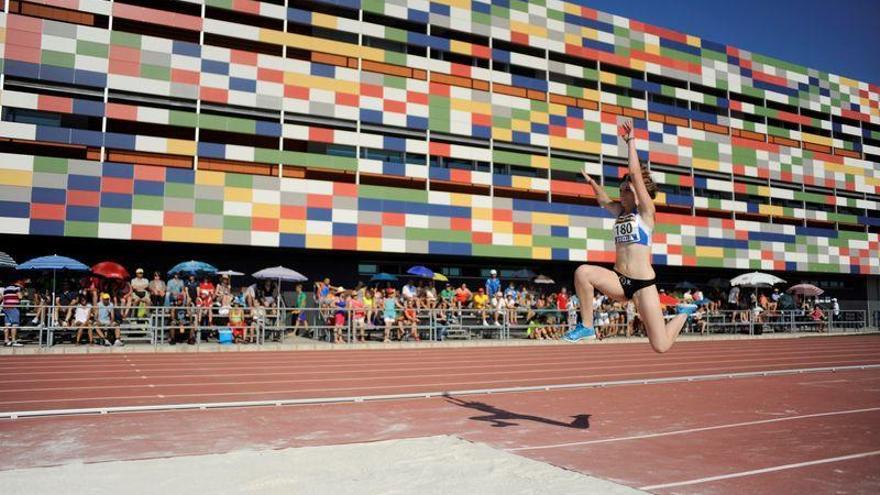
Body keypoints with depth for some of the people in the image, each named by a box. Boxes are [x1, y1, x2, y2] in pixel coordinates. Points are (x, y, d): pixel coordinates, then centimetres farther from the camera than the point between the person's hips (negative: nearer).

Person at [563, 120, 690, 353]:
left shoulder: (646, 211, -4)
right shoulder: (621, 212, 11)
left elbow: (636, 173, -13)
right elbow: (605, 201, 31)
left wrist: (630, 141, -12)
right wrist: (591, 182, 27)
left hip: (643, 283, -5)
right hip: (619, 280, 5)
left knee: (661, 346, -6)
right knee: (582, 272, -24)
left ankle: (683, 314, 27)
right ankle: (586, 326, -13)